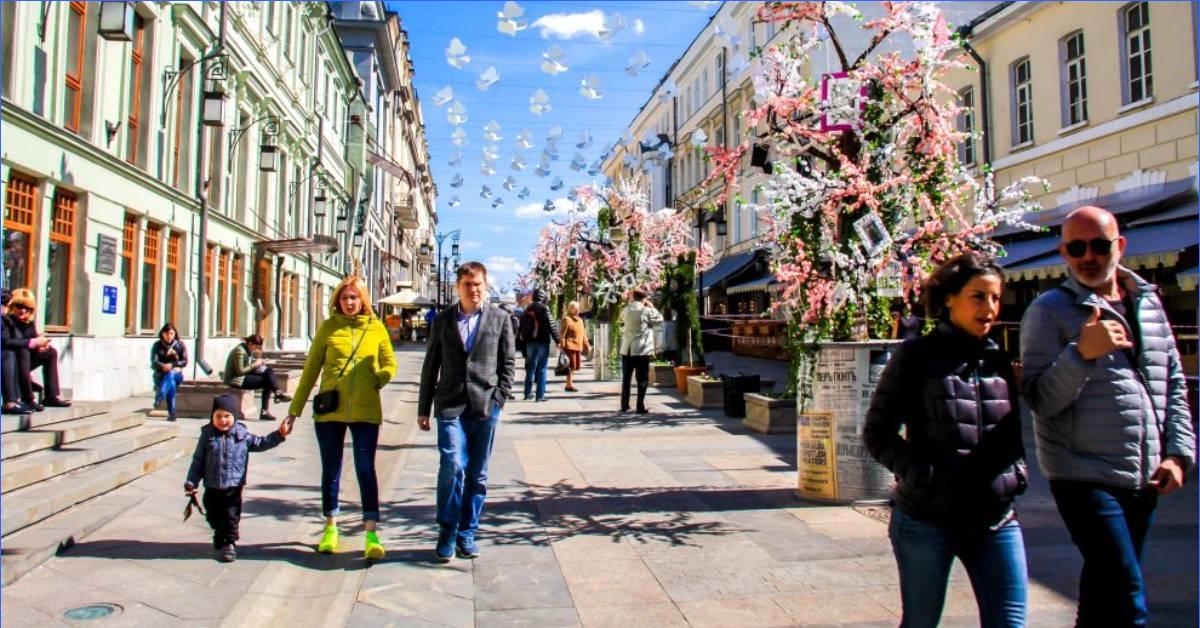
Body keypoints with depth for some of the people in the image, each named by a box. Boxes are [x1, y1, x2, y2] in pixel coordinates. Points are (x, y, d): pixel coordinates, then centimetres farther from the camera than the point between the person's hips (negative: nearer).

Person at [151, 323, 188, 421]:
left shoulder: (180, 345, 3)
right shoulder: (157, 345, 2)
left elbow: (184, 361, -2)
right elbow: (154, 362, -8)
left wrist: (172, 365, -19)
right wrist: (162, 366, -30)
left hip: (176, 373, 0)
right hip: (161, 375, 0)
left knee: (170, 375, -37)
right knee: (171, 384, -33)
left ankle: (160, 396, -52)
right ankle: (171, 413, -37)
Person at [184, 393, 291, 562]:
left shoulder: (242, 435, -3)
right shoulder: (207, 436, -2)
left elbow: (261, 443, 8)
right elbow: (198, 461, 2)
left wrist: (279, 435, -2)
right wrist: (191, 483, 0)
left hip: (233, 488, -2)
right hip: (212, 488, 2)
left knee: (231, 518, 0)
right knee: (214, 518, 15)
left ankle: (230, 544, 13)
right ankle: (220, 543, 36)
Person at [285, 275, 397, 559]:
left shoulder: (376, 328, 4)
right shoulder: (328, 327, 4)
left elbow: (390, 364, 11)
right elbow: (311, 369, 7)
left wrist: (378, 379, -11)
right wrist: (295, 408, 7)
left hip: (365, 411, -1)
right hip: (329, 410, 1)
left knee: (366, 469, -5)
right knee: (331, 470, 11)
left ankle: (372, 533, -3)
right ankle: (331, 527, 27)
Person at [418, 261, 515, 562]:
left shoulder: (500, 319, 7)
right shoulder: (443, 320, 9)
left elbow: (509, 362, 8)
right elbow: (431, 365, 11)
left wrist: (499, 398, -3)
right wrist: (423, 408, 10)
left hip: (485, 407, 1)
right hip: (450, 405, 0)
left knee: (477, 474, 6)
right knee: (453, 466, -13)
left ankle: (467, 533, 20)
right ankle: (447, 532, 5)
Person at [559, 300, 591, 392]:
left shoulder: (580, 320, 18)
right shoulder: (567, 320, -7)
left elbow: (583, 334, 23)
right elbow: (563, 334, -11)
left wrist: (586, 345, 20)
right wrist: (562, 346, -17)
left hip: (578, 346, 8)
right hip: (570, 346, -8)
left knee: (574, 366, 12)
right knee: (571, 366, -7)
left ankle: (570, 383, 22)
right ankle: (569, 385, -2)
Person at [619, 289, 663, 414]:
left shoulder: (626, 310, 4)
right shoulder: (646, 311, -10)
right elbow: (660, 320, 2)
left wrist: (630, 302, 21)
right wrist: (652, 307, 9)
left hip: (626, 349, 5)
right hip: (642, 350, -5)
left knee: (626, 378, 12)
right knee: (642, 380, 2)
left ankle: (624, 406, 15)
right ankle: (640, 407, -1)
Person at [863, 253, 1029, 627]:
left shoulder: (1000, 361, 9)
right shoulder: (917, 356, -6)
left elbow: (1014, 430, 21)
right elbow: (876, 433, -7)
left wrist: (1017, 471, 2)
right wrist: (923, 476, -17)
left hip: (996, 519, 4)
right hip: (926, 519, -4)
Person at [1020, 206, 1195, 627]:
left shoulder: (1148, 301, 11)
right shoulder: (1048, 311, -7)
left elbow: (1174, 385, 16)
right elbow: (1040, 400, -14)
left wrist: (1179, 453, 7)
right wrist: (1082, 352, -28)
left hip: (1145, 480, 6)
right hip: (1085, 478, -6)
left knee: (1105, 591, 17)